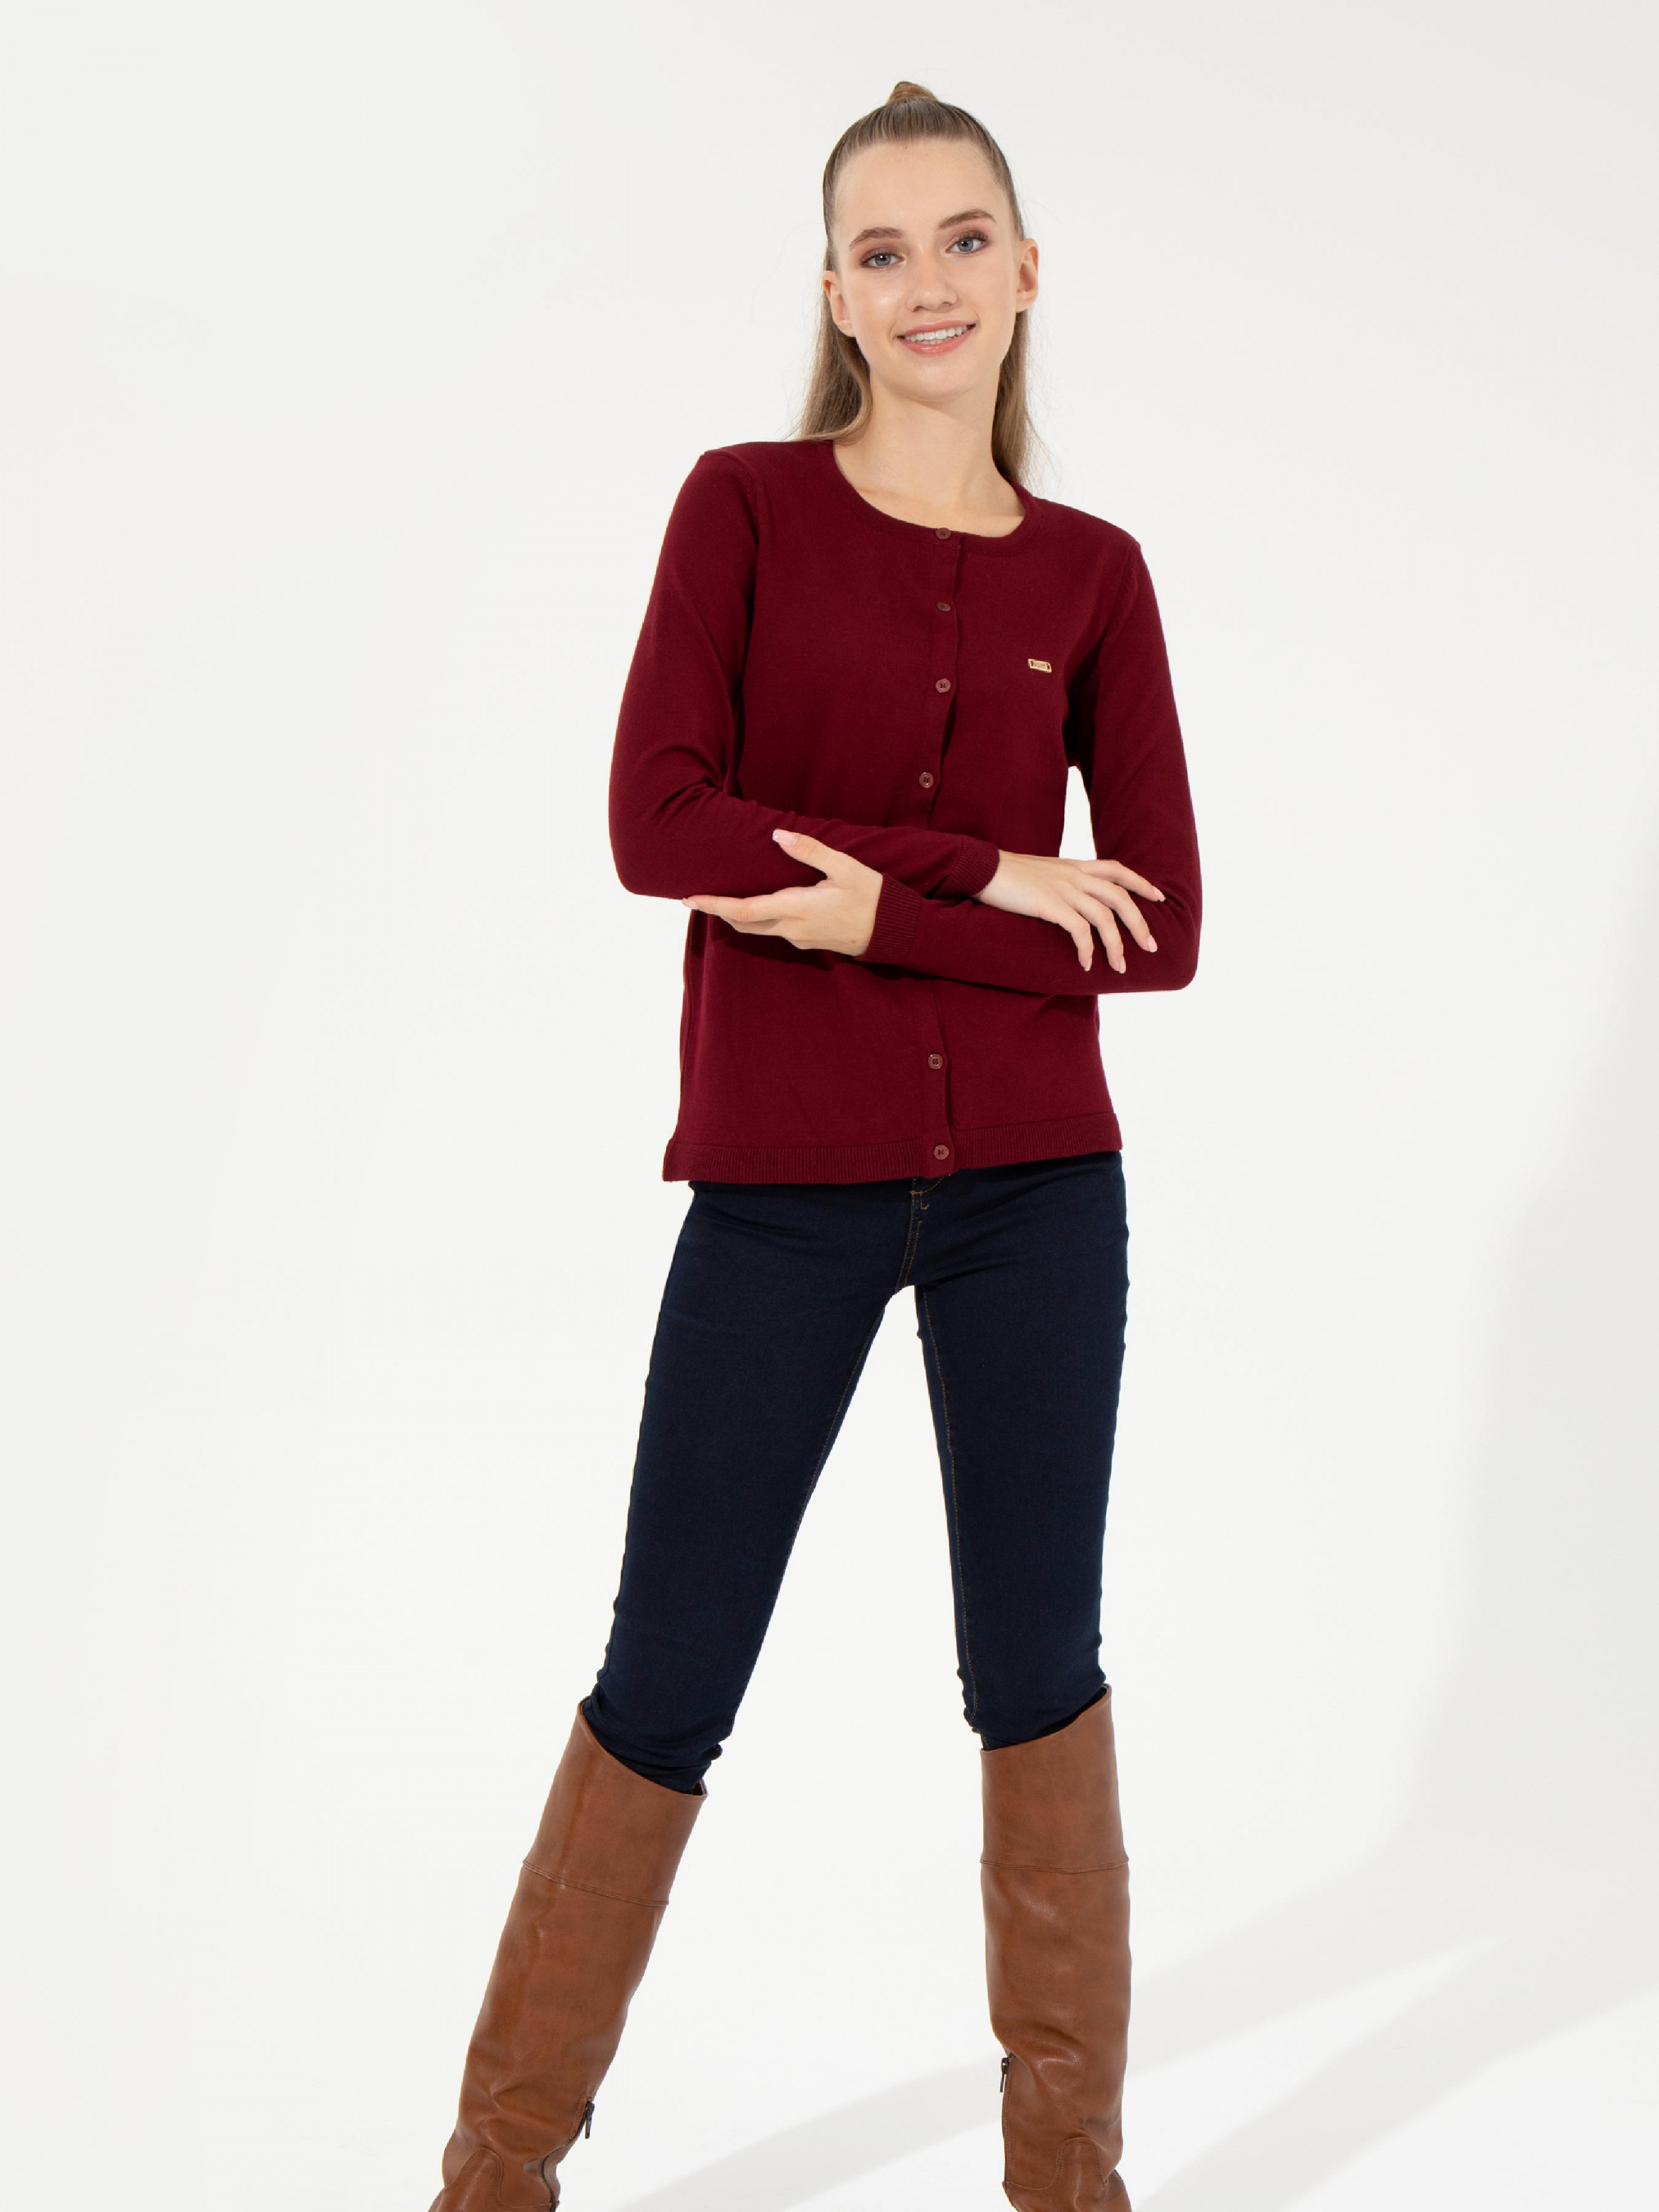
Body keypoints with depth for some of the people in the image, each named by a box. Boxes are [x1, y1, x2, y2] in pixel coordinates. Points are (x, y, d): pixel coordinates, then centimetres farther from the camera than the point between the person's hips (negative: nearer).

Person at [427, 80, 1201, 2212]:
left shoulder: (1091, 573, 6)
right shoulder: (746, 504, 1)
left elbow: (1162, 926, -1)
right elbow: (656, 821, -12)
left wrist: (866, 902, -12)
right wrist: (990, 878, -13)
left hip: (1036, 1179, 2)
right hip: (785, 1180, -2)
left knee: (1039, 1674, 11)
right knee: (665, 1688, 6)